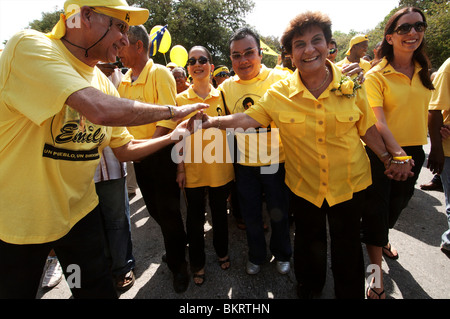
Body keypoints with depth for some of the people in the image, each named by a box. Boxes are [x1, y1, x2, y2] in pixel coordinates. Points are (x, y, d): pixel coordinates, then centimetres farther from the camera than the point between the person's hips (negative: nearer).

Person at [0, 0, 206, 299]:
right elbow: (101, 110, -36)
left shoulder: (103, 82, 2)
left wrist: (173, 137, -1)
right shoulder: (29, 46, -20)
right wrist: (172, 111, -23)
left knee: (99, 288, 15)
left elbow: (125, 149, 9)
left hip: (78, 212, 6)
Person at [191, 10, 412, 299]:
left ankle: (351, 294, 44)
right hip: (304, 185, 0)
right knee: (309, 240, 21)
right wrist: (212, 121, -28)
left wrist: (388, 159, 6)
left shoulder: (351, 84, -9)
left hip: (349, 183, 0)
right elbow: (249, 118, -15)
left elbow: (366, 127, 1)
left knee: (347, 243, 16)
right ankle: (309, 286, 50)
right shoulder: (280, 94, -11)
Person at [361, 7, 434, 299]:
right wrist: (397, 153, -34)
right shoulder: (376, 75, -13)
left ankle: (383, 238, 51)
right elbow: (377, 121, -23)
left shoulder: (423, 72, 6)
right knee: (377, 209, 1)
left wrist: (411, 154, 11)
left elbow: (423, 110, 16)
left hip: (414, 150, 6)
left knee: (399, 202, 22)